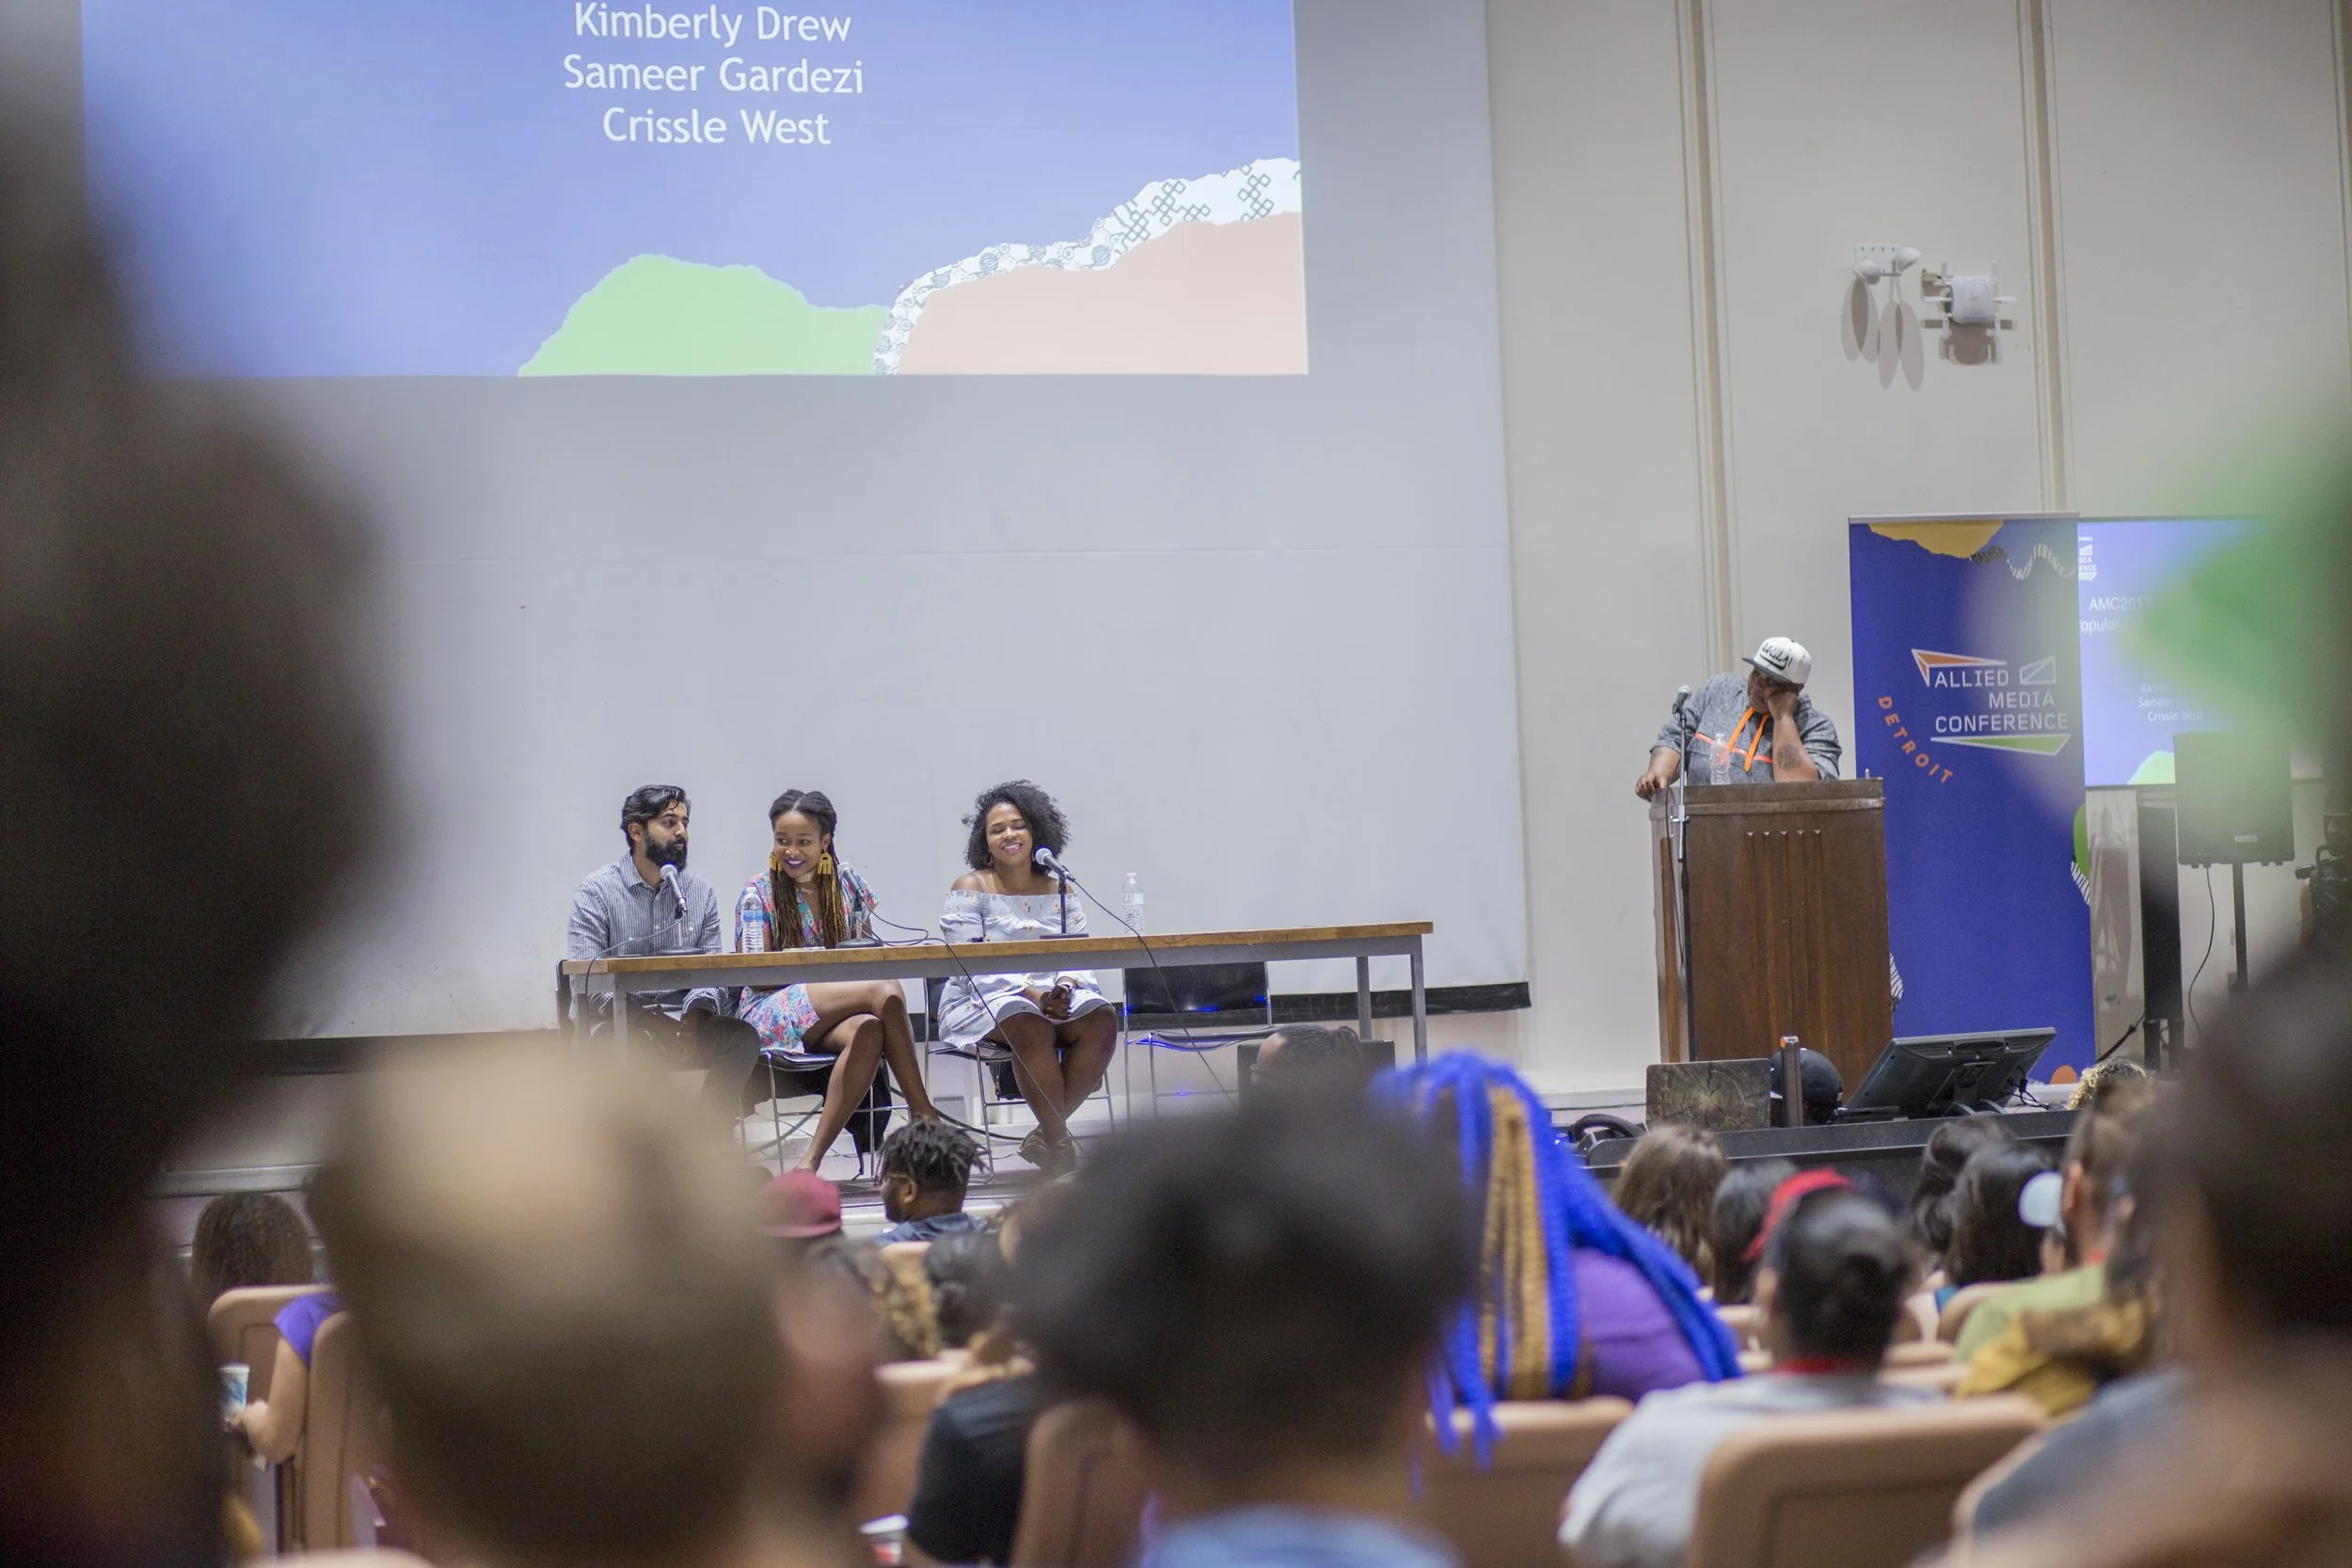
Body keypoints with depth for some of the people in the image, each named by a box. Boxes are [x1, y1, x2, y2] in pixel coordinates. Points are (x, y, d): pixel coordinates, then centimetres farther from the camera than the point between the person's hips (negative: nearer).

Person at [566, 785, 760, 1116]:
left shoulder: (700, 892, 14)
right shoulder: (596, 890, 0)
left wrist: (693, 1018, -15)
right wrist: (651, 1023, -23)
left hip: (681, 1018, 4)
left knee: (741, 1038, -25)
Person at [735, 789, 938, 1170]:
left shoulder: (848, 885, 14)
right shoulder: (759, 892, 3)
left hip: (836, 1010, 4)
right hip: (773, 1012, -4)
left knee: (869, 1030, -37)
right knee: (885, 992, -29)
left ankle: (812, 1160, -39)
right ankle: (923, 1116, -26)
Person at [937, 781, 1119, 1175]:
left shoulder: (1060, 890, 14)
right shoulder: (970, 889, 1)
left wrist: (1065, 987, -18)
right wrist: (1029, 993, -22)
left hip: (1056, 999, 4)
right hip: (982, 1005, -4)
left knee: (1101, 1019, -26)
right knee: (1029, 1024, -37)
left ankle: (1045, 1135, -17)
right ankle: (1060, 1143, -27)